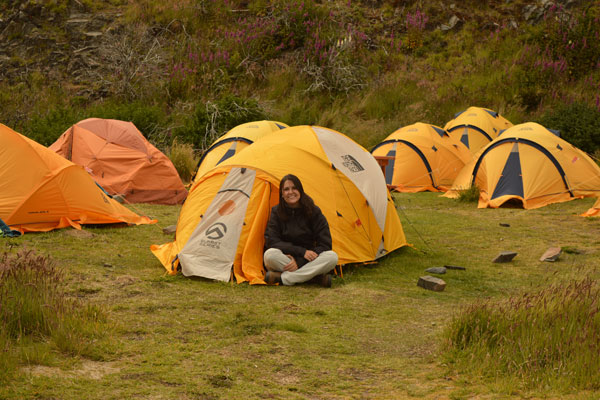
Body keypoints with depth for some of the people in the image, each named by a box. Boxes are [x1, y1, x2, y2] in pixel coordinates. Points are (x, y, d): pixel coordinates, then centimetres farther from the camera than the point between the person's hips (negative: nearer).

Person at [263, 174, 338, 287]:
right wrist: (301, 251, -22)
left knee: (332, 257, -28)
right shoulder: (276, 212, -3)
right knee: (270, 254, -34)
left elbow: (325, 244, -9)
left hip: (307, 261, 1)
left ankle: (282, 278, -27)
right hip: (284, 260, -1)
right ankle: (317, 277, -29)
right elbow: (270, 241, -12)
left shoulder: (314, 211, -5)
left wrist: (299, 261, -20)